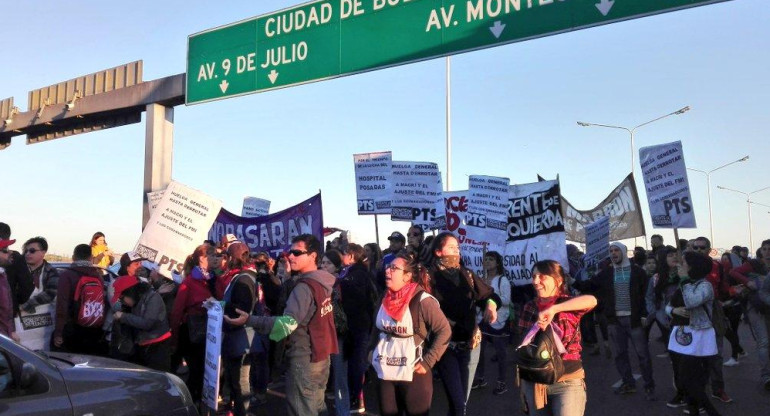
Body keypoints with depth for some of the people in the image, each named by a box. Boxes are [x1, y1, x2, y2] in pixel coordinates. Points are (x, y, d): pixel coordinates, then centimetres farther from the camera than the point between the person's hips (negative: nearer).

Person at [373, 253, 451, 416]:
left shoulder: (422, 300, -15)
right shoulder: (385, 298, 5)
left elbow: (444, 331, -15)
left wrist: (428, 362, -16)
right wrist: (375, 354, 10)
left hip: (413, 374, -6)